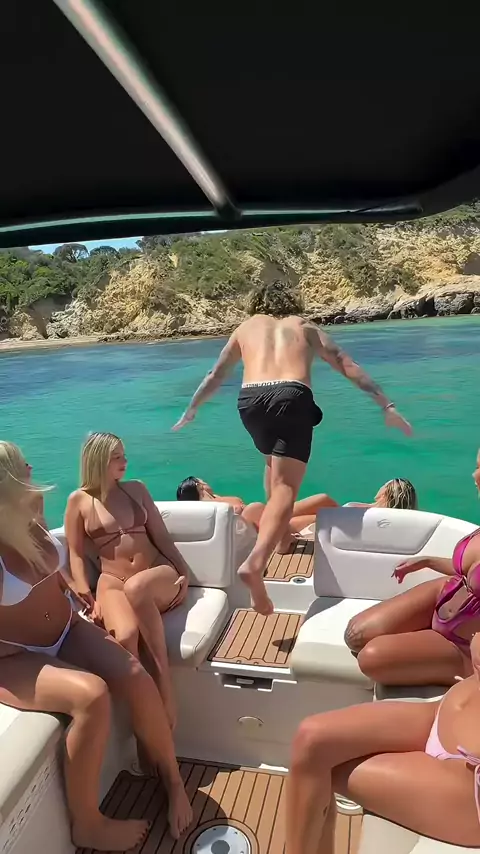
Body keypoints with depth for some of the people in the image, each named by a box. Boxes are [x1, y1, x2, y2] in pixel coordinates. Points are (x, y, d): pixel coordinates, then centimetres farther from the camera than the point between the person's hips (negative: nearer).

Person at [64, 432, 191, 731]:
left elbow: (162, 537, 12)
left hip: (160, 577, 1)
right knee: (125, 637, -35)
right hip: (113, 582, -1)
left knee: (136, 587, -38)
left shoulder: (137, 489, 12)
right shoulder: (79, 500, 7)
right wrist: (86, 595, -7)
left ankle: (163, 675, -28)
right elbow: (77, 555, 7)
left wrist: (185, 572, -2)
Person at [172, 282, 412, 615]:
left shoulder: (247, 327, 29)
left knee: (275, 465, 31)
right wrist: (387, 405, 18)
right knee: (285, 488, -8)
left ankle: (277, 533, 34)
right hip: (292, 398, -2)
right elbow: (349, 367, 18)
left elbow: (216, 376, 36)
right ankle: (255, 563, -28)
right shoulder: (305, 326, 26)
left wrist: (191, 411, 49)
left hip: (251, 399, 3)